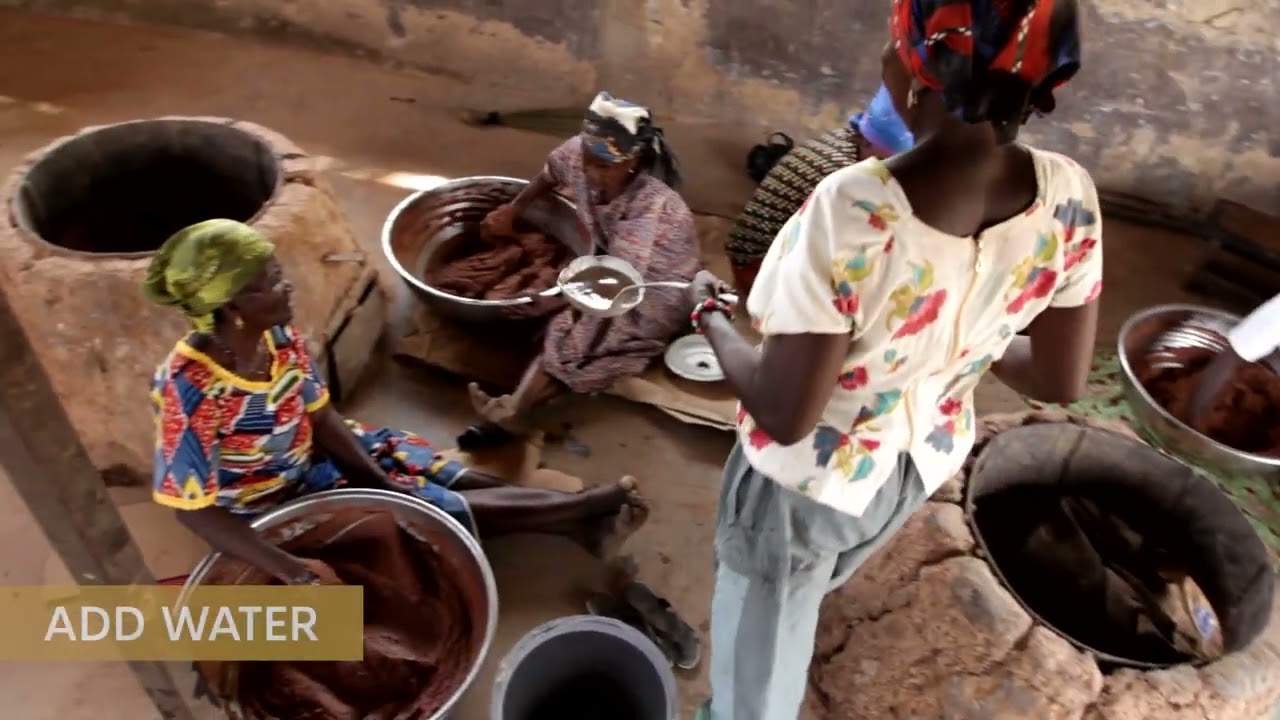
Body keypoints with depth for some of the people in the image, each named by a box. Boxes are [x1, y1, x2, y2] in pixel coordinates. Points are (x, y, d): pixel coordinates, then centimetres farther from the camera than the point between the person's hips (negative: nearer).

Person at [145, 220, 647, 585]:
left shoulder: (277, 335, -15)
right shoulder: (187, 389, -35)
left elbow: (318, 414, -4)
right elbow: (191, 505, -31)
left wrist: (379, 480, -13)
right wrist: (288, 570, -34)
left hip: (313, 458, 6)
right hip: (270, 503, -6)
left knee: (445, 477, -5)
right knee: (433, 507, -11)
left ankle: (579, 518, -3)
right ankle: (582, 508, -6)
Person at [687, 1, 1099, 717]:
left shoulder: (851, 212, -36)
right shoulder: (1070, 199, -18)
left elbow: (785, 415, -29)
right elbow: (1061, 381, -6)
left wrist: (713, 319, -11)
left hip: (809, 483, -6)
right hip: (925, 464, 7)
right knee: (808, 590, 40)